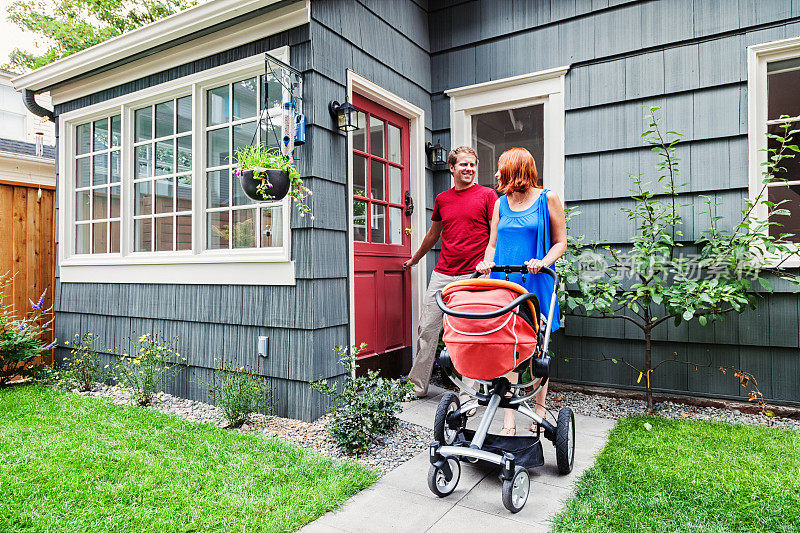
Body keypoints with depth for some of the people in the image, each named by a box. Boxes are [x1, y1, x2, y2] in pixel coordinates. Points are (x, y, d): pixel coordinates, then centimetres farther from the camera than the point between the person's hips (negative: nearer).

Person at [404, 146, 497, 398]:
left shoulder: (487, 195, 2)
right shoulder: (442, 199, 14)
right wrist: (415, 258, 37)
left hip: (473, 276, -4)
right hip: (442, 274, 4)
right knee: (426, 329, 4)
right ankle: (417, 386, 18)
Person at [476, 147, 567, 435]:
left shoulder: (547, 198, 4)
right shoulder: (501, 204, 15)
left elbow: (560, 242, 3)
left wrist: (543, 262, -15)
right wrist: (488, 262, -4)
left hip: (536, 282, -3)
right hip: (504, 281, 3)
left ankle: (539, 410, 20)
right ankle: (509, 416, 3)